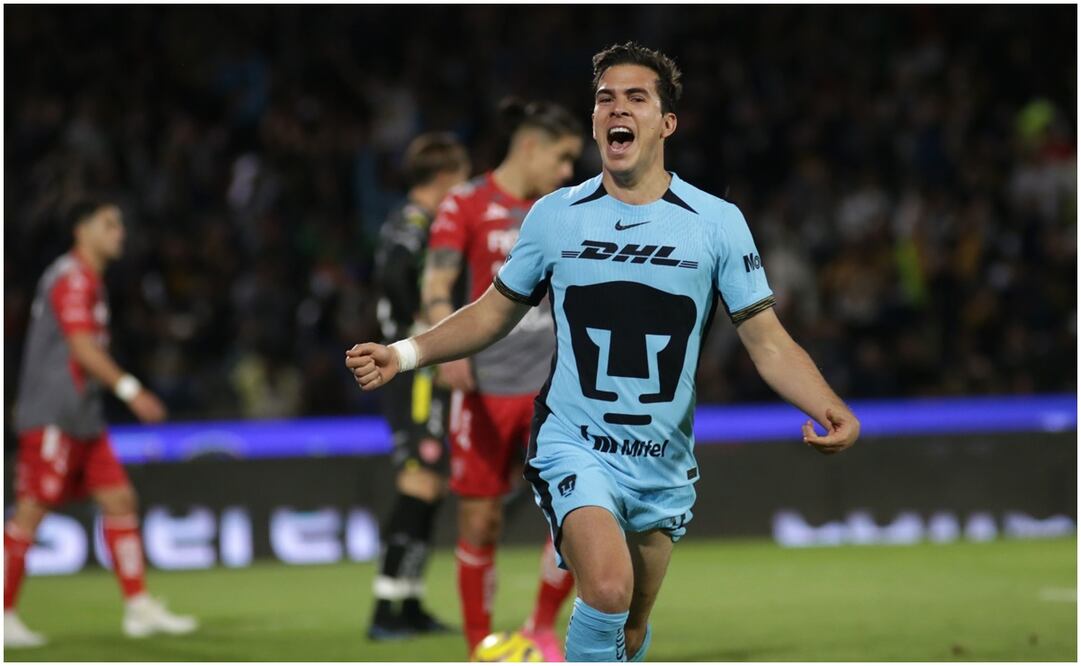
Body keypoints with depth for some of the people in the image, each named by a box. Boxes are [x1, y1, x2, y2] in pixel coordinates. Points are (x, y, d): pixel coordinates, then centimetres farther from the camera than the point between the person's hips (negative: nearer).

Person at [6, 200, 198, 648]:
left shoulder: (89, 280, 19)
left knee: (120, 499, 6)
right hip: (53, 418, -10)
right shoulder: (72, 278, -11)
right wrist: (129, 389, -25)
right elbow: (83, 348, -21)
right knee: (31, 510, -7)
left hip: (82, 417, 10)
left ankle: (139, 607, 7)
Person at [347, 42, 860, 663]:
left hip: (664, 464, 2)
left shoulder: (717, 222, -5)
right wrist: (404, 354, -3)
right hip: (575, 446, -2)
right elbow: (494, 312, 10)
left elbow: (768, 341, -4)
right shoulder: (554, 215, -2)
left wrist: (829, 408, -21)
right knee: (608, 589, -28)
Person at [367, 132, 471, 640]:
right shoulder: (415, 222, -12)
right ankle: (386, 610, -15)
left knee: (429, 485, 13)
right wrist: (424, 331, -22)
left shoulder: (409, 222, 18)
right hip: (417, 373, -10)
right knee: (420, 484, -12)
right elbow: (393, 273, -28)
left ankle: (410, 604, 18)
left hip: (424, 376, 10)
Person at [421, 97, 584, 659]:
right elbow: (436, 284, -11)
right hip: (485, 386, -4)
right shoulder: (466, 204, -3)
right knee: (480, 523, 0)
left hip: (551, 382, 4)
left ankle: (543, 628, 8)